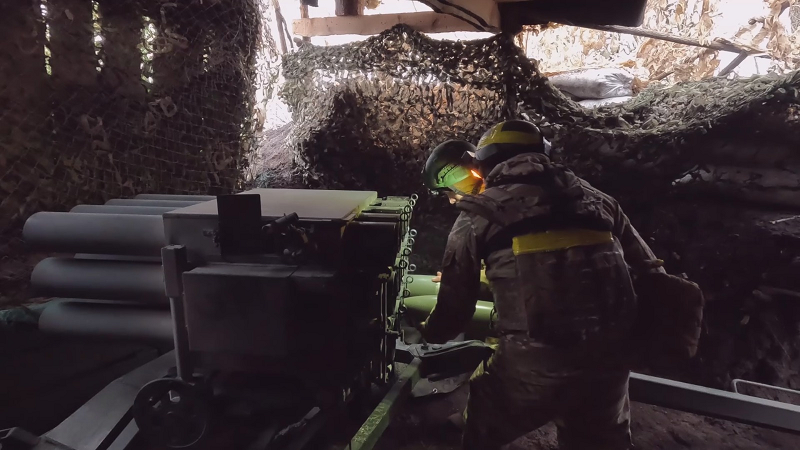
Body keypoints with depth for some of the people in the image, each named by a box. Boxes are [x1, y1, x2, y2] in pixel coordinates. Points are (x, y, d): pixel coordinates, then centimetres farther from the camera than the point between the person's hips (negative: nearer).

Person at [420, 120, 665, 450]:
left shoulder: (479, 213, 2)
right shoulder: (596, 198, 12)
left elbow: (455, 306, 5)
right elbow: (649, 274, 13)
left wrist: (430, 332, 27)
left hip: (530, 366, -3)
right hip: (609, 361, 4)